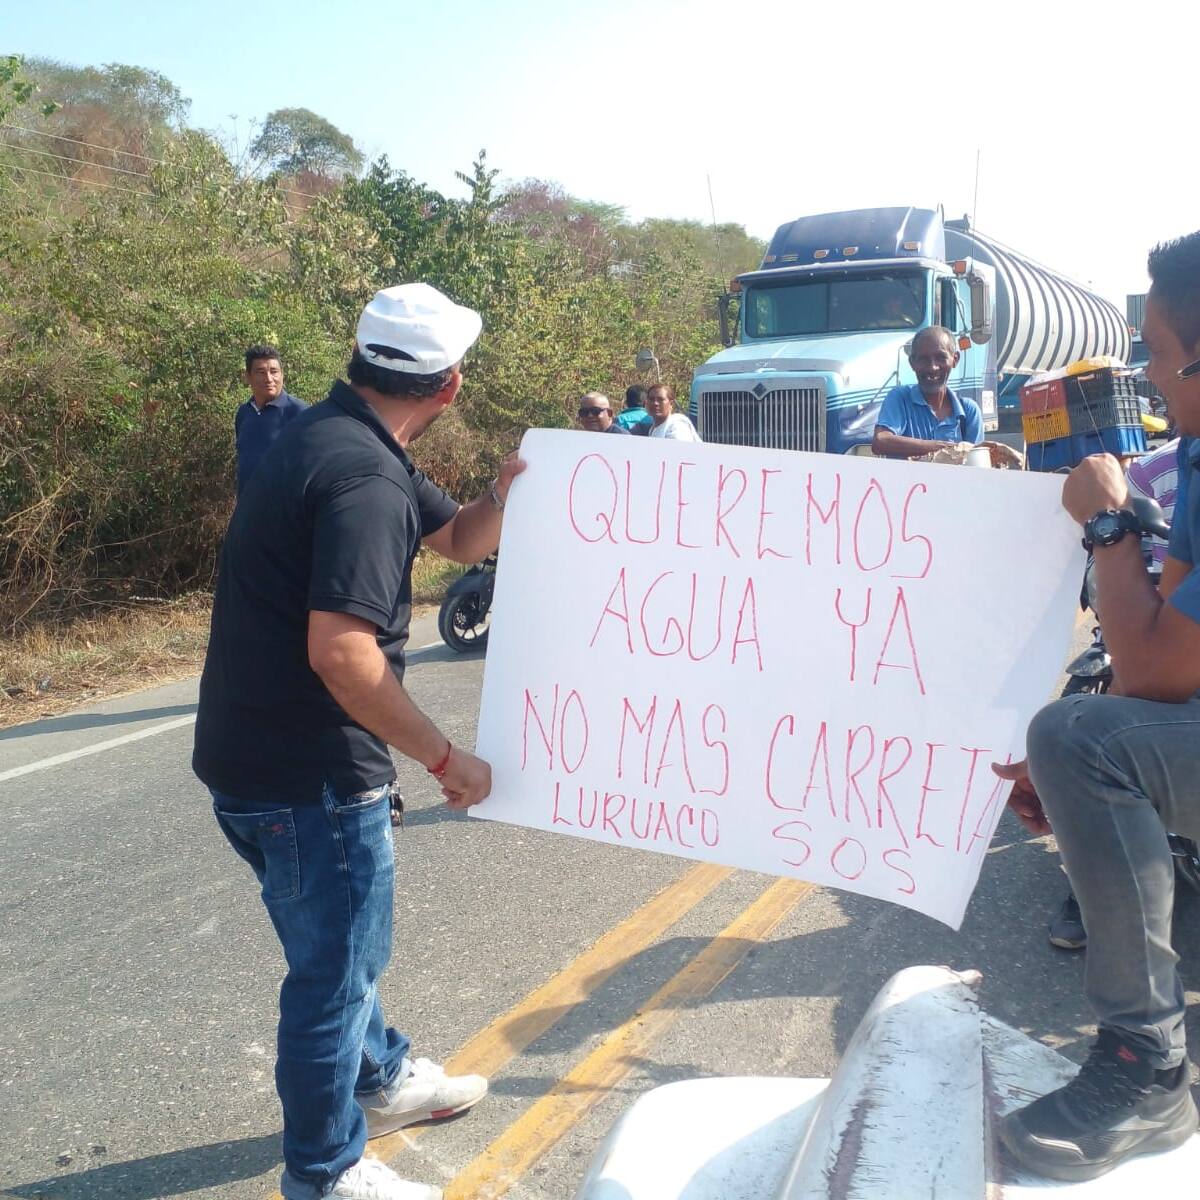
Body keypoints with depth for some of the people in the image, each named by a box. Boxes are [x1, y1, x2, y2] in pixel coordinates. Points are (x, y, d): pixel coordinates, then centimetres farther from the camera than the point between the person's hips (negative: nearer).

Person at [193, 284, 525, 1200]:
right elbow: (341, 654, -33)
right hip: (305, 777, -10)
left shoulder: (341, 438, 7)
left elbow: (460, 538, 16)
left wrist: (506, 493, -5)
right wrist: (448, 760, -22)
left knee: (342, 943, 27)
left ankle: (382, 1077, 50)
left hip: (258, 753, 10)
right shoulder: (362, 477, -24)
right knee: (335, 968, 9)